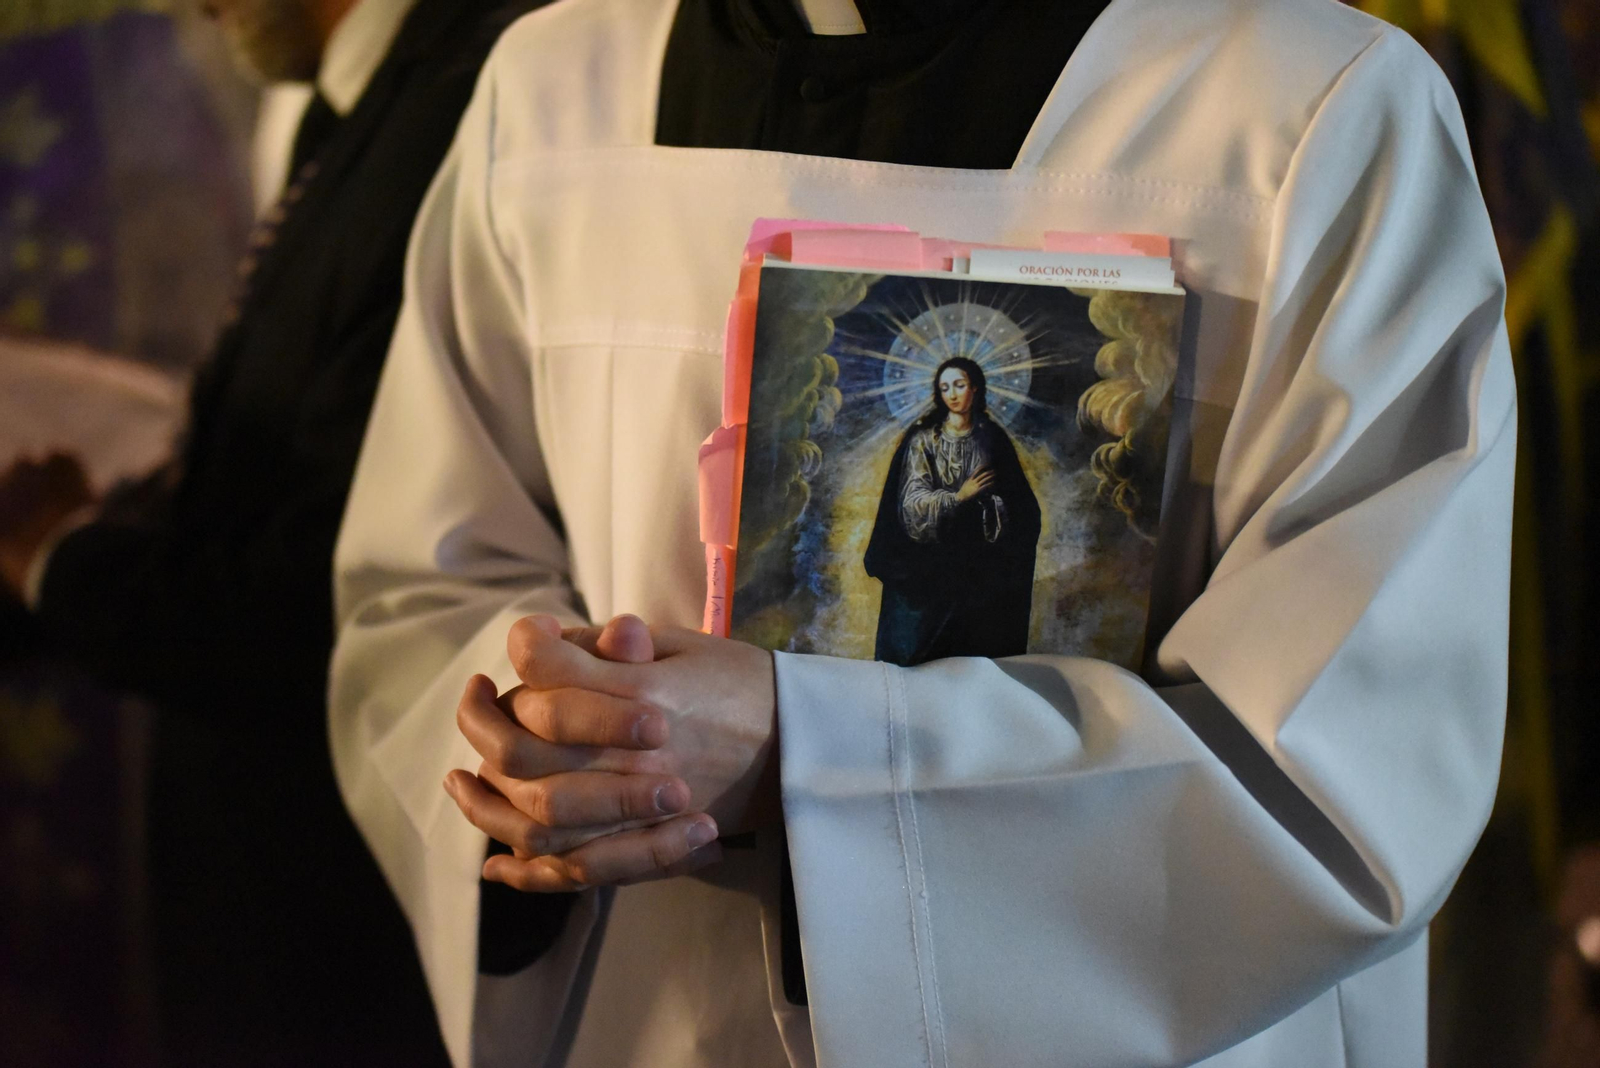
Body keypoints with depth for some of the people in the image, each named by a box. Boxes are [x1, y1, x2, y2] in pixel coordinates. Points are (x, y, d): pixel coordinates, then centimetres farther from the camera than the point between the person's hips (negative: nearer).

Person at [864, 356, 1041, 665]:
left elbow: (1013, 501, 6)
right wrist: (959, 497, -13)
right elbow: (912, 501, -7)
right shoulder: (924, 439, -1)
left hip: (977, 560, 2)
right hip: (930, 561, -2)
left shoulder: (991, 439, 6)